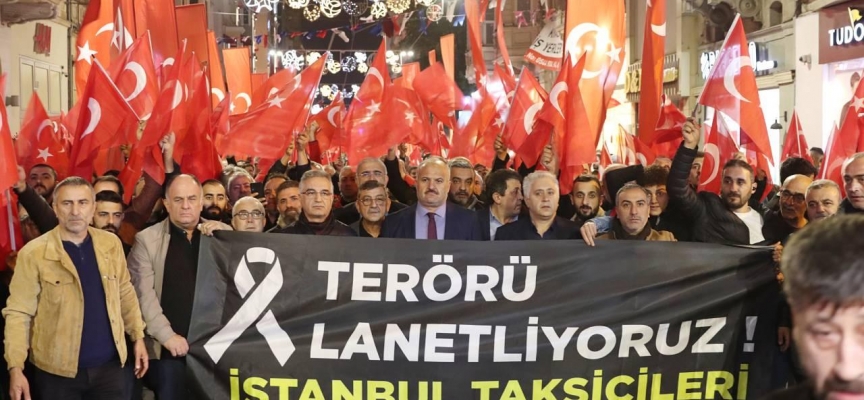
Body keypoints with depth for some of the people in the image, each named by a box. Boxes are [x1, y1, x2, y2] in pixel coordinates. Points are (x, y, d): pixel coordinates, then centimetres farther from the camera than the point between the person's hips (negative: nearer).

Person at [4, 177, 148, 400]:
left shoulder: (110, 243, 3)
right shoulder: (34, 253, -9)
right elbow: (18, 312, -9)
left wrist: (138, 337, 10)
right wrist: (16, 367, -16)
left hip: (109, 366, 3)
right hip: (58, 371, -3)